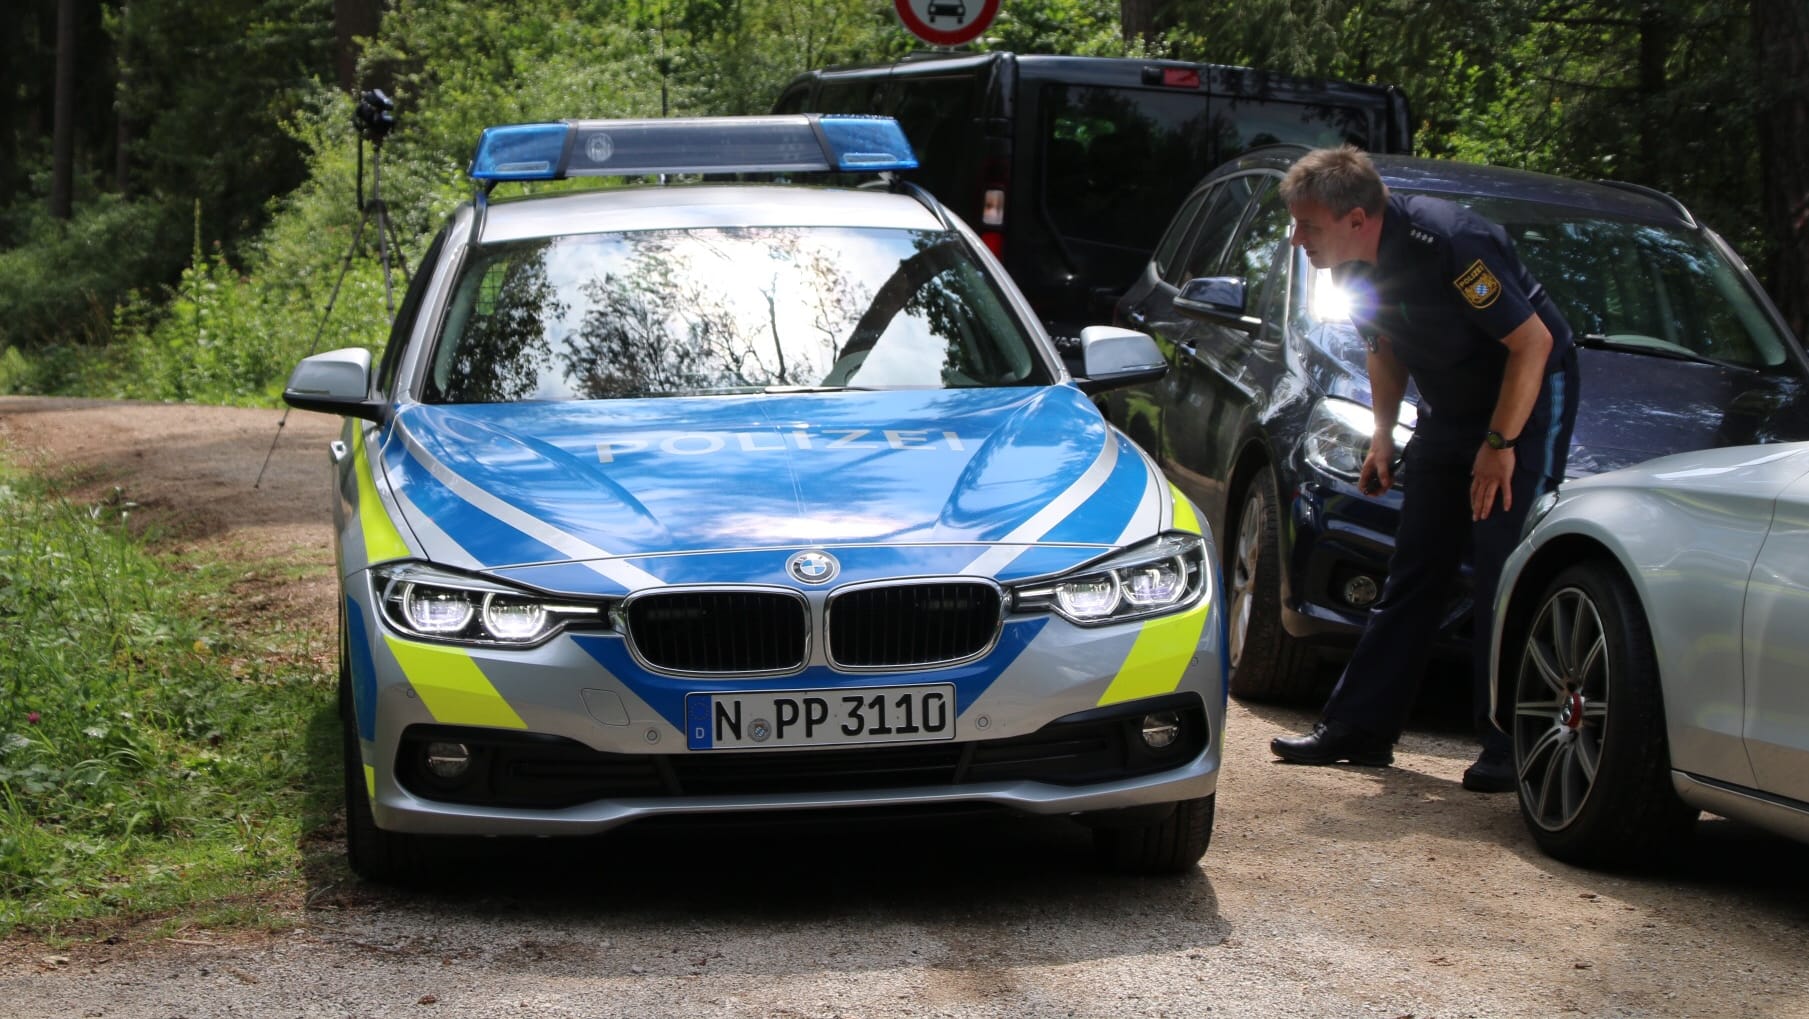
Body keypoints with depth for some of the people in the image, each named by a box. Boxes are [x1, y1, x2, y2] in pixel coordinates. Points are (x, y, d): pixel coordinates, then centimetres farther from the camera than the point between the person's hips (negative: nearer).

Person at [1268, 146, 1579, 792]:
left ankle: (1510, 748, -10)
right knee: (1414, 569, 8)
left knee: (1504, 569, -13)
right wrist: (1383, 434, 5)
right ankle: (1359, 726, 12)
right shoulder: (1355, 265, -5)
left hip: (1525, 400, -8)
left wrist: (1500, 443, -21)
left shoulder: (1447, 244, -30)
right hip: (1449, 412, 8)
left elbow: (1532, 340, -25)